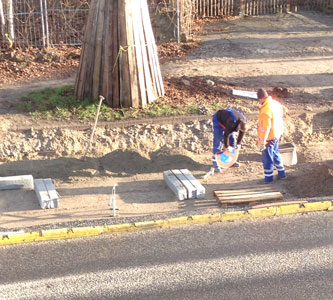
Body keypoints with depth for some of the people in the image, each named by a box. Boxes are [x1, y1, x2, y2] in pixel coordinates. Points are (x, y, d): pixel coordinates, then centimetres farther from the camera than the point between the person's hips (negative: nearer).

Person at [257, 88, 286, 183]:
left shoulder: (266, 111, -29)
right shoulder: (276, 103, -1)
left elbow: (265, 128, -26)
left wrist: (261, 142, -19)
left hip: (269, 138, -9)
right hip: (277, 135, 9)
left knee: (267, 157, 6)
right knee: (275, 153, 24)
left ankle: (268, 177, 17)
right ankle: (281, 173, 34)